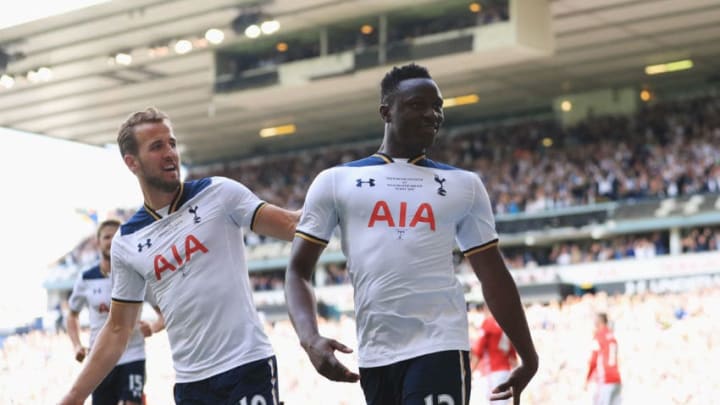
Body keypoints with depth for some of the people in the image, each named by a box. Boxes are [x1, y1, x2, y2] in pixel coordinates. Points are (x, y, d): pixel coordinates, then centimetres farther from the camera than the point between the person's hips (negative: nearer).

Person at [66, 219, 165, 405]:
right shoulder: (86, 279, 2)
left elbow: (164, 313, 1)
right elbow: (73, 315, 17)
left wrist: (153, 327, -21)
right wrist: (77, 345, 0)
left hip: (132, 356, -3)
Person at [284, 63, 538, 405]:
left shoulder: (464, 186, 12)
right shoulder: (336, 181, 9)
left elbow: (493, 276, 16)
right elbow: (298, 271, 8)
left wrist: (528, 357, 14)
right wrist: (310, 339, -10)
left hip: (439, 347, -1)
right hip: (374, 354, 2)